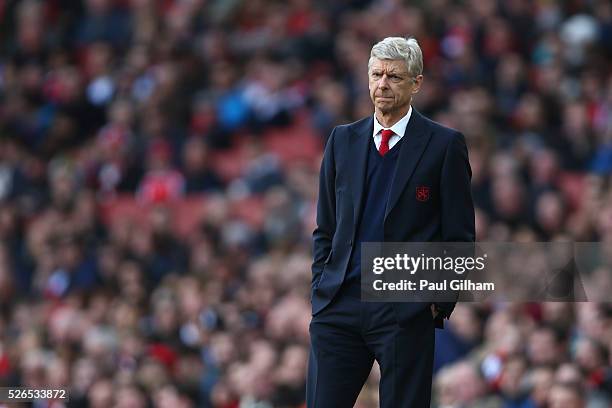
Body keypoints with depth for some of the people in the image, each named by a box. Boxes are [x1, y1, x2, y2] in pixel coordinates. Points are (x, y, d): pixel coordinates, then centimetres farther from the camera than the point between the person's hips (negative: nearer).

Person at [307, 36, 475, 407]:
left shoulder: (444, 144, 0)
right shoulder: (343, 140, 13)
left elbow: (459, 236, 0)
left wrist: (440, 303, -6)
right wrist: (321, 289, 7)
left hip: (406, 311, -3)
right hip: (339, 307, 4)